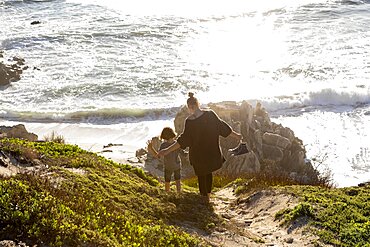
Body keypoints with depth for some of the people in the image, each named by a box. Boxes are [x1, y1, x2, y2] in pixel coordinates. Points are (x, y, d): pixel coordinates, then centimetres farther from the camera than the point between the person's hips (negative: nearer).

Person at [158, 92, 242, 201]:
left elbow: (183, 140, -22)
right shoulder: (210, 114, -13)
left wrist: (167, 150, -18)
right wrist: (236, 135, 10)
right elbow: (222, 126, -5)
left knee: (201, 176, 17)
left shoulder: (189, 121, -23)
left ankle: (204, 198, 29)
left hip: (198, 154, -4)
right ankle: (208, 194, 40)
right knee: (208, 172, 27)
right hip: (212, 151, 4)